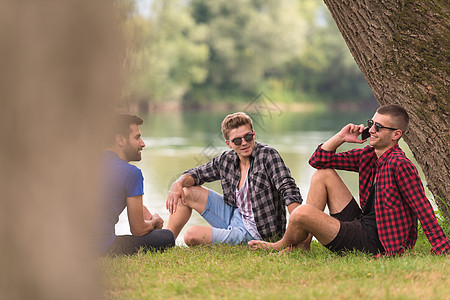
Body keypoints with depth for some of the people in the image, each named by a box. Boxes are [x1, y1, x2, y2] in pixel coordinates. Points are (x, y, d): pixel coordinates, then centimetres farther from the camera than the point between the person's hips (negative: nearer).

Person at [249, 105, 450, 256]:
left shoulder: (399, 165, -20)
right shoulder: (368, 155, 8)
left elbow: (422, 207, -23)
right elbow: (318, 160, 13)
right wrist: (341, 137, -2)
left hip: (372, 245, -10)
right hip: (360, 223, 10)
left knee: (302, 213, -22)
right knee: (322, 174, 9)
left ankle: (284, 245, 14)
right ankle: (303, 242, 7)